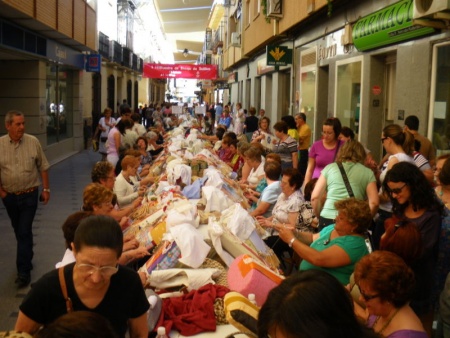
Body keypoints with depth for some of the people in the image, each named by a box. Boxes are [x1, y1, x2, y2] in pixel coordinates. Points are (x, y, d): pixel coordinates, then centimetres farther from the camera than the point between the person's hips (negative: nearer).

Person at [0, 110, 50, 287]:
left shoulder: (33, 142, -7)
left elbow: (43, 167, 0)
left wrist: (46, 189, -1)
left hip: (29, 194, -2)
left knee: (25, 232, -5)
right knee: (18, 231, 17)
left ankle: (24, 270, 2)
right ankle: (27, 258, 37)